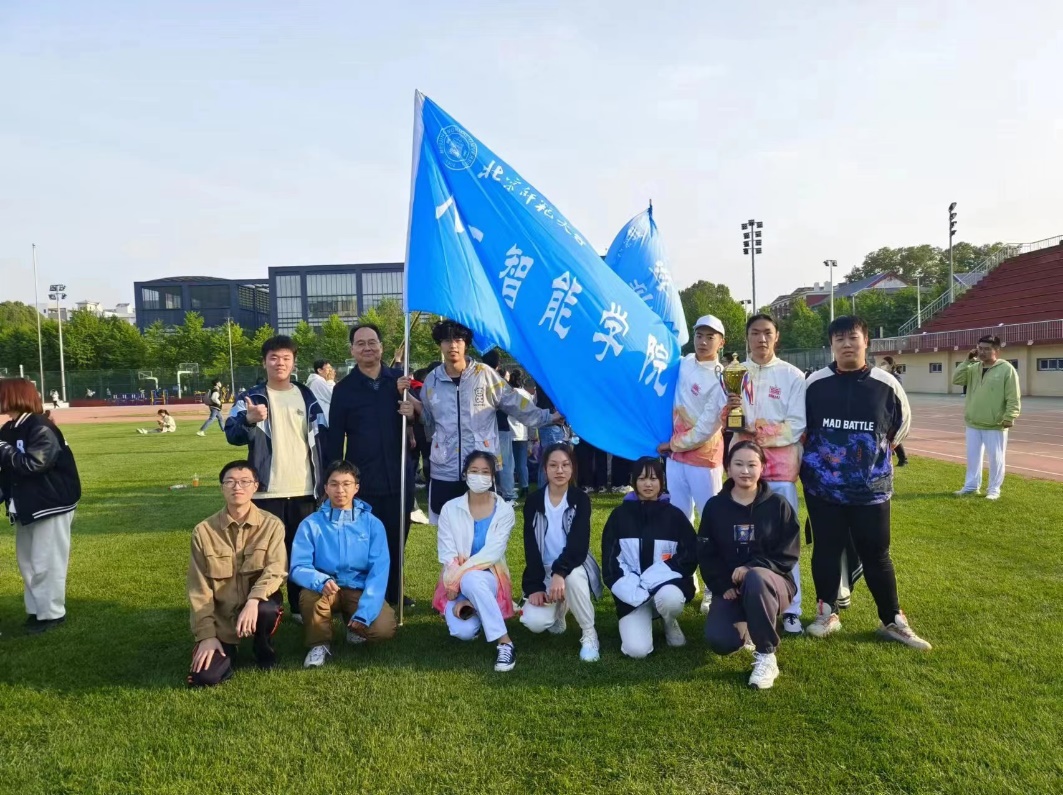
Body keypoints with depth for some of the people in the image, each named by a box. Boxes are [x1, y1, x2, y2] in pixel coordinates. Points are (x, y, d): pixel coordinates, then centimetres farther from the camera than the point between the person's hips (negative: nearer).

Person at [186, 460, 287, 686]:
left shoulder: (272, 525, -8)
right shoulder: (203, 531, -5)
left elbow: (276, 570, -19)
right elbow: (199, 588, -4)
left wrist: (253, 601, -38)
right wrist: (206, 635, -10)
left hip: (257, 604, 0)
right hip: (220, 616, 1)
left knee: (267, 610, -36)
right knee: (203, 678, -17)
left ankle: (264, 650, 1)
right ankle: (227, 649, 19)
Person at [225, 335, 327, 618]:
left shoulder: (307, 397, 8)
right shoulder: (252, 398, 0)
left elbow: (322, 438, 11)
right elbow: (232, 435, -14)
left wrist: (326, 479, 6)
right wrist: (249, 420, -36)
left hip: (303, 490, 3)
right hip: (267, 491, -2)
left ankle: (301, 606, 23)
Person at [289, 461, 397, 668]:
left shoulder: (372, 523, -5)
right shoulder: (311, 524, -5)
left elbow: (379, 570, -11)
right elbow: (298, 567, -12)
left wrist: (364, 612, -23)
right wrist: (321, 581, -34)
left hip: (360, 589, 1)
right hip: (325, 589, 0)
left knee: (383, 628, -25)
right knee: (309, 595, -34)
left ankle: (356, 624, 13)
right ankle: (319, 644, -4)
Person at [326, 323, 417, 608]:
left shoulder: (401, 381, 4)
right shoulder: (344, 389, 0)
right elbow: (334, 439, 1)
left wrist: (414, 409, -14)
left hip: (399, 478, 2)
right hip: (362, 482, -2)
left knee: (397, 540, 14)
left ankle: (393, 593, 33)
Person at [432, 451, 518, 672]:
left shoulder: (504, 510, -3)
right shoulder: (450, 509, -1)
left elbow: (492, 553, -13)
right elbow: (447, 555, -6)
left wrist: (461, 572, -22)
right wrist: (459, 596, -17)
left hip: (489, 578, -1)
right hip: (457, 584, 1)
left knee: (471, 580, -38)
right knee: (463, 632, -28)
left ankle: (505, 643, -29)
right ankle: (469, 610, 9)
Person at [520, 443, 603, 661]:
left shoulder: (580, 500, -7)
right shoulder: (534, 501, -2)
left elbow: (579, 544, -19)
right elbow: (530, 546, -4)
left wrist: (560, 573, -35)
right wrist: (535, 586, -13)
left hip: (574, 567, -2)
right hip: (544, 571, 2)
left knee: (572, 577, -38)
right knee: (535, 623, -22)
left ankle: (589, 634, -15)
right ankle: (558, 610, 16)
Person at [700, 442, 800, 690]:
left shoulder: (778, 504, -3)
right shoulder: (715, 506, 2)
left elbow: (788, 555, -6)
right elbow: (706, 555, 3)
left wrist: (751, 568, -21)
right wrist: (723, 586, -12)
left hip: (771, 582, -2)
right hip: (730, 588, 2)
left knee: (755, 578, -39)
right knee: (719, 641, -24)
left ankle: (766, 656, -21)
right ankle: (745, 627, 16)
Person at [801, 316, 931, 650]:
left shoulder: (886, 384, -2)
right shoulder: (815, 383, -3)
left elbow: (902, 423, 15)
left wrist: (880, 449, 12)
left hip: (871, 486, 0)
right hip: (822, 484, 0)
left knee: (876, 554, 7)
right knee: (826, 550, 8)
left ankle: (893, 621, 22)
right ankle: (827, 613, 24)